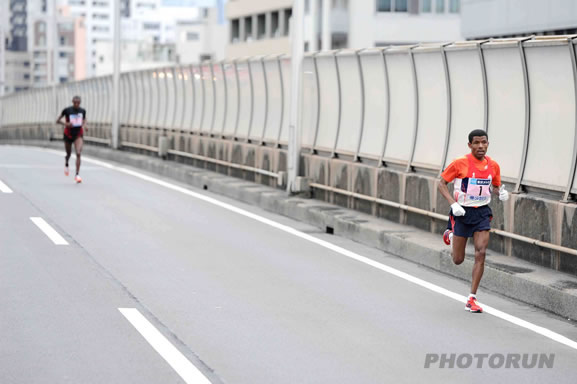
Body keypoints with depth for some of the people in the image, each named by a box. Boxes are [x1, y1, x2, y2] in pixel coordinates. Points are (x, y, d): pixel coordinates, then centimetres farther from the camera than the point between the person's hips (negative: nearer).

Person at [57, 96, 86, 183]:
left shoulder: (82, 111, -2)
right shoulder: (67, 110, -10)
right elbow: (57, 121, -4)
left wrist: (83, 126, -6)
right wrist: (65, 124, -22)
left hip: (78, 135, 1)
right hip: (68, 135, 0)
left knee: (78, 154, -19)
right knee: (68, 154, 16)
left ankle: (77, 174, -18)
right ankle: (66, 164, 53)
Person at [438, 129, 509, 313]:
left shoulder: (493, 165, 0)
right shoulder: (460, 163, -13)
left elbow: (496, 186, 17)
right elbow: (442, 183, -5)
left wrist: (501, 192, -7)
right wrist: (453, 203, -18)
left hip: (482, 213, 2)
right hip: (462, 212, -2)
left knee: (481, 253, -11)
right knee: (458, 260, 6)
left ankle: (472, 299, -5)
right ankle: (450, 234, 43)